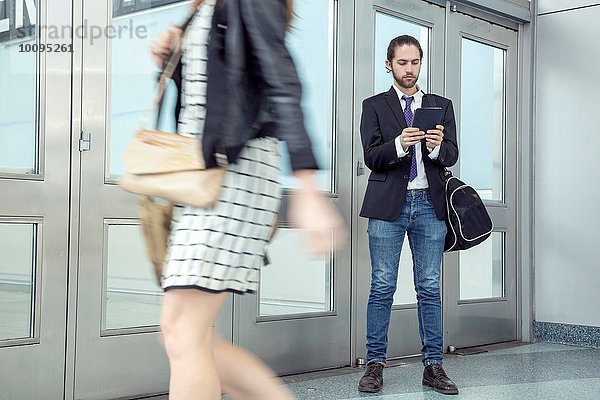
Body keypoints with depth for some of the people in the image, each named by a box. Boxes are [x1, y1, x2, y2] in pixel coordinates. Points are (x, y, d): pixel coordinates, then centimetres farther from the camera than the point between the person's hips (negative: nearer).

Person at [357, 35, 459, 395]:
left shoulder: (441, 105, 14)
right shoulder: (374, 106, 8)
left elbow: (452, 156, 4)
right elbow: (371, 157, -3)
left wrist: (437, 146, -18)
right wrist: (399, 144, -22)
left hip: (429, 205, 2)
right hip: (388, 204, -2)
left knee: (430, 287, 4)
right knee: (382, 287, -1)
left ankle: (433, 365, 10)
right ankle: (375, 364, 6)